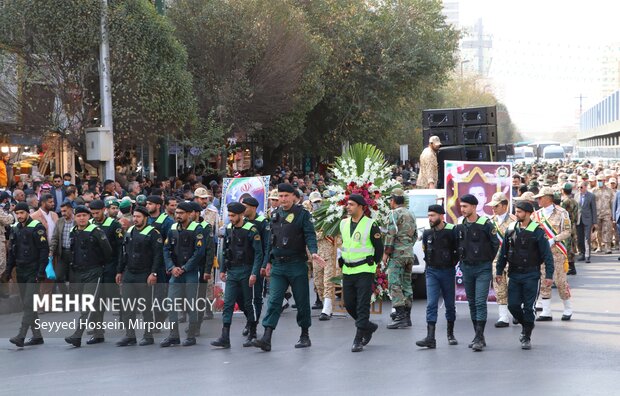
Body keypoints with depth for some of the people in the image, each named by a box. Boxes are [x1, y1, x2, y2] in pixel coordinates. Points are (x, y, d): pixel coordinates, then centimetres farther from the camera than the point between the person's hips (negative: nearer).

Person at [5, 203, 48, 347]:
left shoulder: (37, 228, -9)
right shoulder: (15, 229, 11)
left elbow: (44, 250, -12)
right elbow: (12, 252, 19)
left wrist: (41, 272, -17)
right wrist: (8, 270, 12)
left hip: (33, 272, -8)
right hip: (21, 272, 8)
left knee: (28, 304, -12)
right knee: (27, 305, 9)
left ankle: (21, 336, -17)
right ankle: (37, 336, 16)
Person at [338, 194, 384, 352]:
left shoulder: (370, 225, -8)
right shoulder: (343, 224, 9)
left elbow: (379, 248, -1)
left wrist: (372, 265, 3)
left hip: (364, 271, -6)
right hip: (347, 271, 6)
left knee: (362, 306, -7)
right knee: (349, 305, 9)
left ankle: (358, 340, -6)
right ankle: (369, 327, 30)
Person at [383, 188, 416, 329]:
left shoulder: (395, 213, -9)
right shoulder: (410, 214, 18)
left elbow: (391, 234, -15)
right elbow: (415, 235, 23)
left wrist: (386, 252, -11)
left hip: (397, 254, -8)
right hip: (409, 254, 8)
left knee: (394, 284, -10)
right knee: (406, 284, 11)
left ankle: (400, 316, -18)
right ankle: (407, 317, 11)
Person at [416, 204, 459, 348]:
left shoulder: (452, 231, -11)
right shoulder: (427, 233, 3)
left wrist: (453, 263, -3)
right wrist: (429, 263, 11)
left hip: (447, 272, -3)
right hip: (432, 272, 3)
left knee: (450, 304, 10)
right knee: (431, 304, -8)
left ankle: (451, 334, 26)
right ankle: (430, 338, -14)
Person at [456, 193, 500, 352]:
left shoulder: (485, 224, -10)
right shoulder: (460, 226, 5)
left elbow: (496, 244, -3)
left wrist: (487, 260, 3)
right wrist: (462, 260, 11)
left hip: (483, 269, -6)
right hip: (467, 268, 6)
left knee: (480, 302, -12)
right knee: (472, 303, 9)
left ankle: (479, 338, -13)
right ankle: (479, 337, 18)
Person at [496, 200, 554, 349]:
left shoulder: (537, 231, -8)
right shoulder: (511, 230, 5)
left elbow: (547, 254, -7)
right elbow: (503, 252, 13)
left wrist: (549, 275, -13)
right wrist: (499, 271, 12)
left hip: (531, 275, -4)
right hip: (514, 274, 4)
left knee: (529, 307, -2)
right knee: (513, 305, 2)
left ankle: (527, 337, 10)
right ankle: (525, 325, 29)